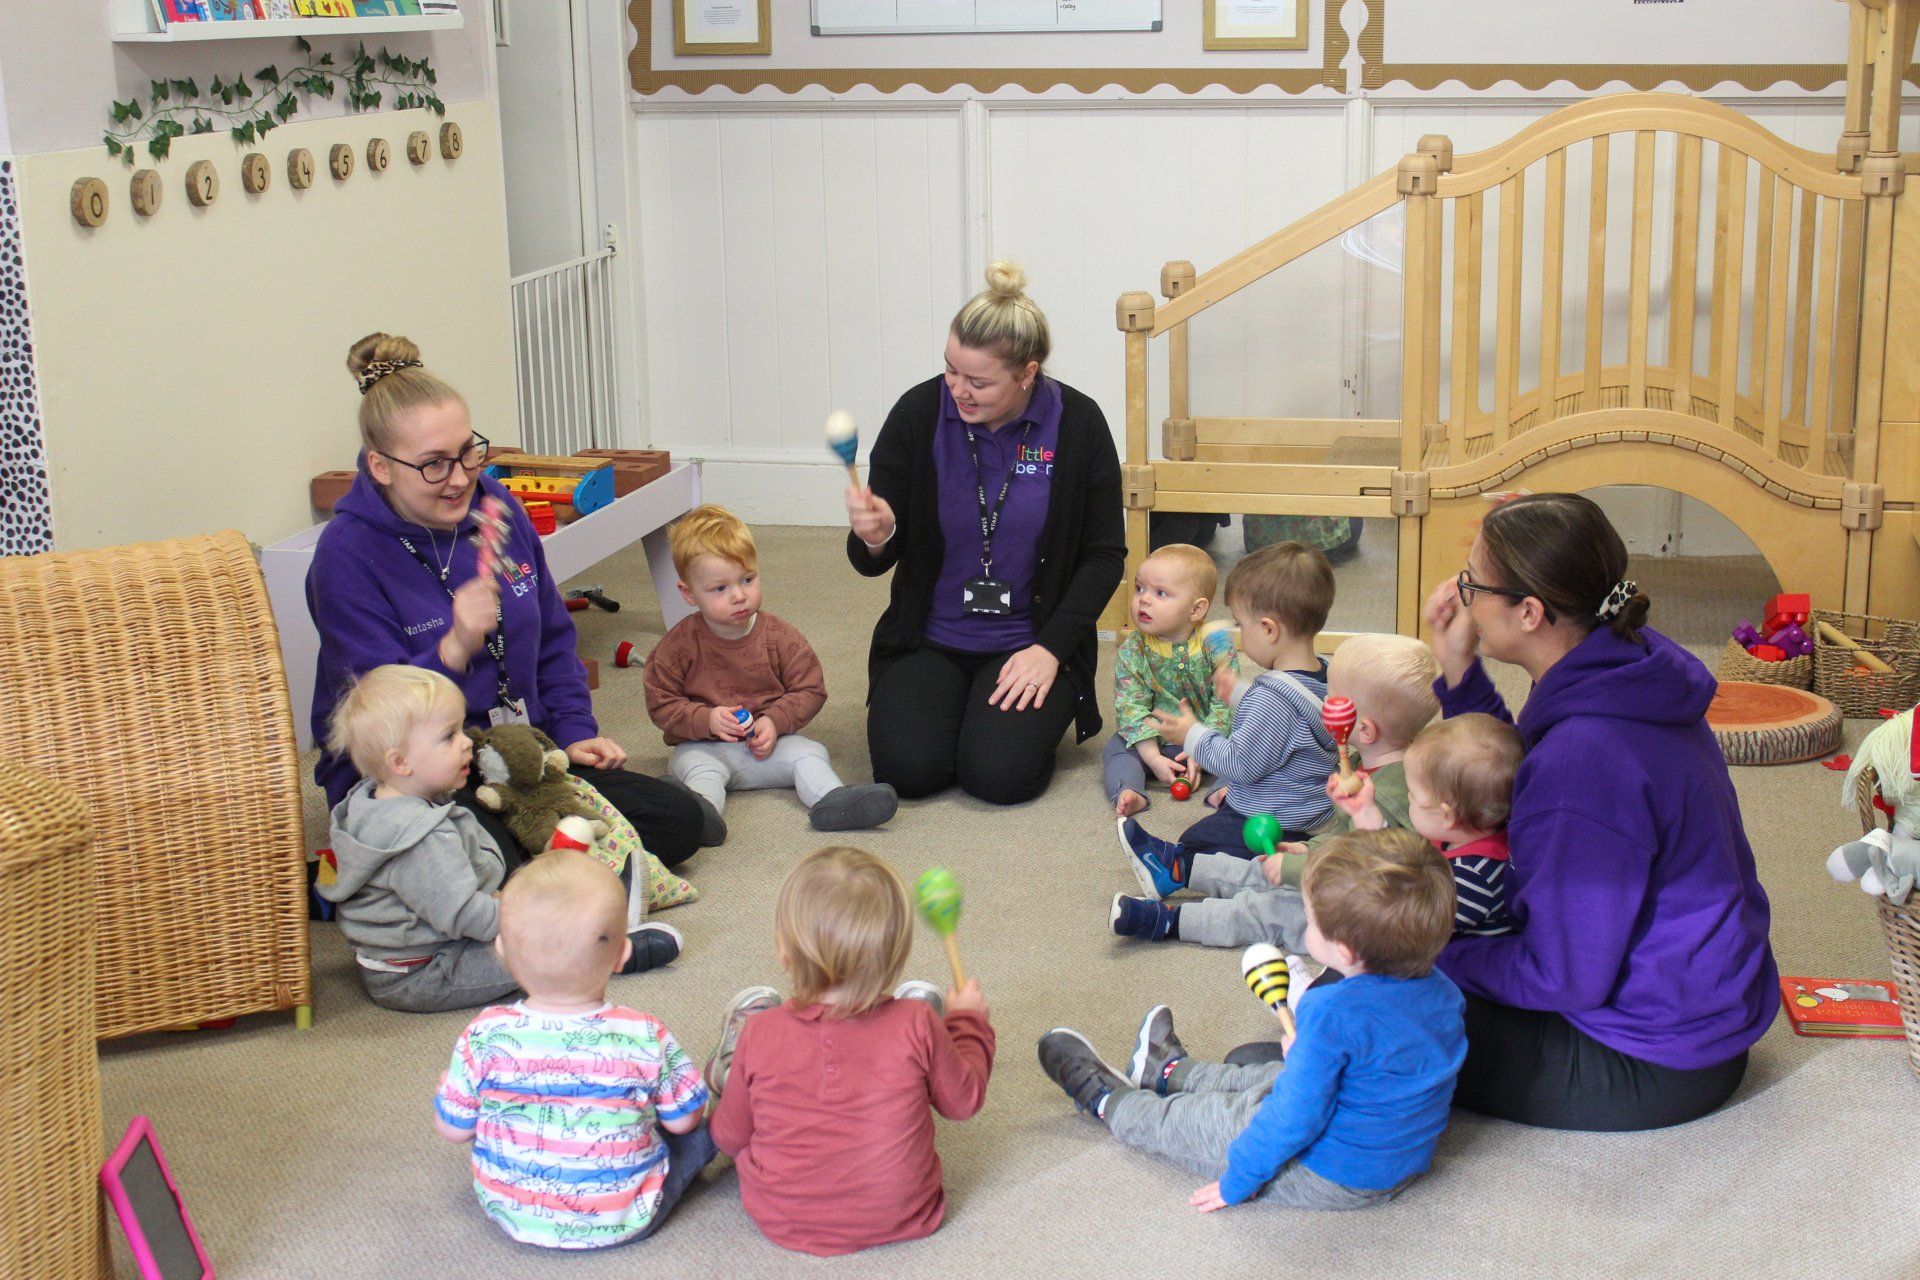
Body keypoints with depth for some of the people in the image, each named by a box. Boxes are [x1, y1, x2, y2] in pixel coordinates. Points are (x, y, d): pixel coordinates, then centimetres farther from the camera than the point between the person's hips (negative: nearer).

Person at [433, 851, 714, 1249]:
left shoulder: (486, 1038, -21)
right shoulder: (646, 1038, -22)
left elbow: (453, 1129, -7)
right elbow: (682, 1119, -7)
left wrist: (447, 1084, 15)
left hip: (512, 1216, 2)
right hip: (625, 1223, -2)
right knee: (705, 1127, 17)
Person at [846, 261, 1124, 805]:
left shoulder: (1077, 424, -9)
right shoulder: (919, 414, -8)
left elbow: (1105, 555, -2)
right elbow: (875, 560, -2)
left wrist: (1051, 647, -13)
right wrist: (874, 537, -27)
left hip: (1028, 642, -1)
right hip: (929, 639, 1)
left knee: (1000, 774, -22)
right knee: (908, 768, -21)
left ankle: (1046, 709, 11)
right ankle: (955, 702, 12)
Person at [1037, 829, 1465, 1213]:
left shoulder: (1333, 1013, -34)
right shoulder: (1441, 991, -10)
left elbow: (1294, 1119, -28)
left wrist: (1238, 1181, -14)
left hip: (1331, 1179, -7)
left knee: (1192, 1121, 14)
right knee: (1264, 1078, 30)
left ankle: (1107, 1100, 41)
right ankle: (1172, 1072, 55)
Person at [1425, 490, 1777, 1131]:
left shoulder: (1588, 757, -32)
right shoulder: (1630, 666, -3)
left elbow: (1562, 977, -23)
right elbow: (1523, 796, 13)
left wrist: (1431, 957, -10)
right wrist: (1458, 670, 3)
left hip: (1655, 1068, -9)